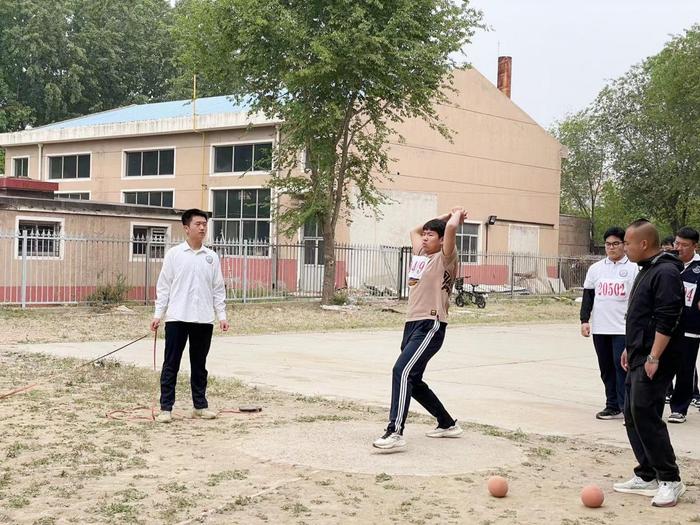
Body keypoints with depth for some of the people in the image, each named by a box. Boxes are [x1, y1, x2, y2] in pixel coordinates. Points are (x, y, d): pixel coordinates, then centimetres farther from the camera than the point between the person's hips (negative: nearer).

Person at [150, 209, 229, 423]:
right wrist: (158, 314, -6)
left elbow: (218, 289, 10)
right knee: (171, 364, 0)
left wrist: (222, 315, 3)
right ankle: (166, 408, 4)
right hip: (177, 318, -3)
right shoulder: (174, 254, 0)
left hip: (204, 319, 3)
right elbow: (163, 286, 0)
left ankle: (200, 405, 20)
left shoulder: (212, 257, 8)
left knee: (199, 365, 12)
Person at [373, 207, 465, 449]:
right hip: (412, 324, 9)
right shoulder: (420, 255, 17)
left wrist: (456, 215, 0)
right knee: (413, 380, 16)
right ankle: (448, 424, 32)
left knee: (402, 371, -24)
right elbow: (414, 230, 33)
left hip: (431, 326, -9)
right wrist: (447, 213, 31)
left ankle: (395, 433, -28)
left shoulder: (444, 259, -5)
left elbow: (451, 228, -22)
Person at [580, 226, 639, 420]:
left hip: (623, 328, -4)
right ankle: (612, 406, 18)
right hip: (599, 328, 4)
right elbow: (588, 296, 13)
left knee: (622, 365, -9)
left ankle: (626, 407, -4)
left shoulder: (633, 268, -1)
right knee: (606, 368, 9)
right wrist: (585, 320, 5)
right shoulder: (596, 268, 11)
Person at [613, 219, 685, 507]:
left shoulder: (666, 273, -16)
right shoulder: (646, 270, 16)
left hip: (653, 361, -10)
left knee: (645, 415, -12)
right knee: (633, 416, 11)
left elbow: (666, 320, -22)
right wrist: (630, 348, 23)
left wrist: (653, 358, -23)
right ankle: (646, 477, 18)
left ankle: (670, 480, -3)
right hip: (638, 358, 10)